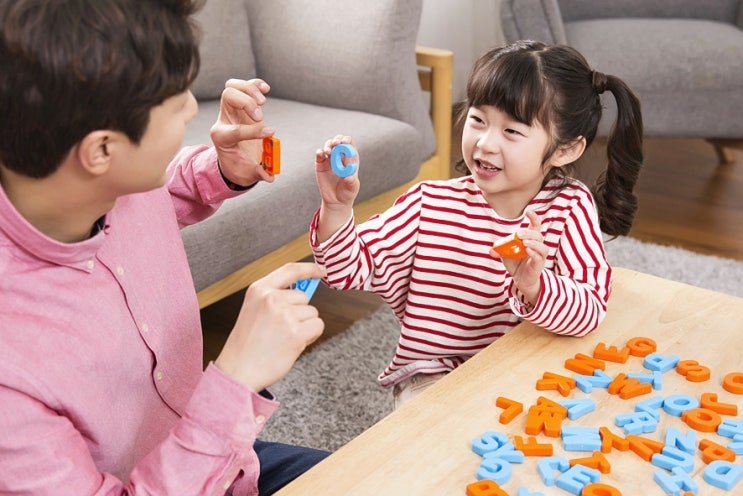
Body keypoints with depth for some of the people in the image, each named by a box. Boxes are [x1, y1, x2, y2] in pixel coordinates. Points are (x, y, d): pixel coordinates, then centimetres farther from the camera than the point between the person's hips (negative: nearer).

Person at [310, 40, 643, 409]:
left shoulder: (571, 207, -9)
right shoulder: (430, 203, -7)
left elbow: (588, 312, -18)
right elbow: (351, 269, -6)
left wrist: (533, 287, -39)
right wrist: (337, 207, -23)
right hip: (433, 376, -1)